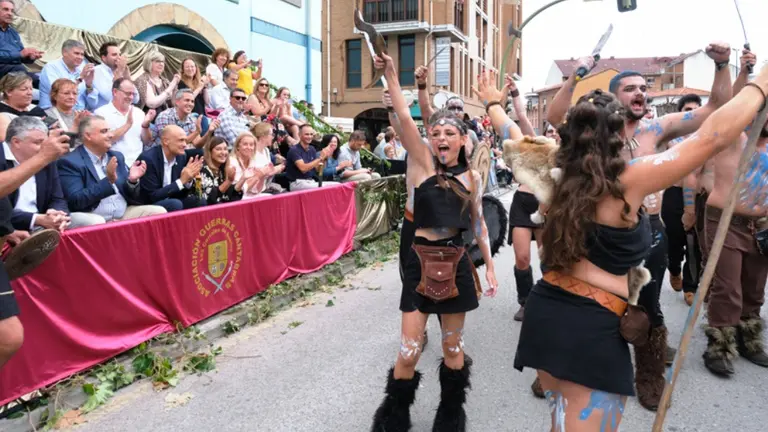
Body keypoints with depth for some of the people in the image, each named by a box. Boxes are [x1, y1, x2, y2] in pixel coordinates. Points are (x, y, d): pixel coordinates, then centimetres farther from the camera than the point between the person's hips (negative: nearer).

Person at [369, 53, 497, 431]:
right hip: (420, 262, -2)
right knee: (408, 350, -1)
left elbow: (479, 224, 13)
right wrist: (391, 77, -20)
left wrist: (489, 266, 13)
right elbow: (405, 119, -13)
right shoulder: (423, 162, -1)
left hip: (456, 263, 2)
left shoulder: (472, 177, 5)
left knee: (453, 346, 14)